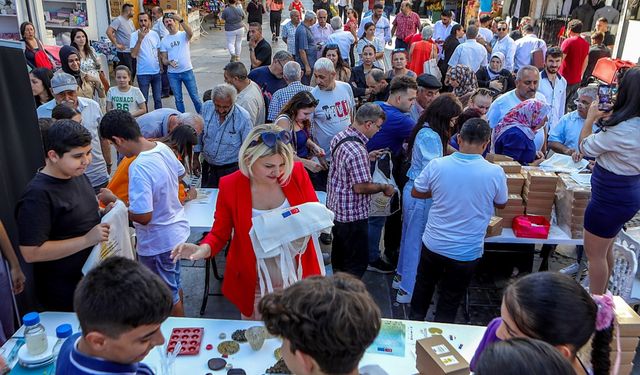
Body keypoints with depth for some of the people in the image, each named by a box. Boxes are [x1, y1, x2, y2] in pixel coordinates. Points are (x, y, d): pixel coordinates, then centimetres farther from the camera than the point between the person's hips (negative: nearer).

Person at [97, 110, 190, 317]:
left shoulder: (139, 167, -31)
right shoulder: (163, 147, -6)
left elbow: (143, 216, -29)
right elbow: (180, 173, 14)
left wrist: (113, 200, -16)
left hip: (158, 243, -9)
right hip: (177, 230, 9)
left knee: (167, 296, 14)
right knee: (173, 286, 28)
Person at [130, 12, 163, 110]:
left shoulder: (155, 34, 4)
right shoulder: (135, 35, -8)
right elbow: (133, 54, -18)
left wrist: (161, 67, 10)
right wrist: (140, 39, -23)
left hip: (156, 72, 3)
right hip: (143, 73, -3)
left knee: (158, 99, 12)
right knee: (144, 100, 6)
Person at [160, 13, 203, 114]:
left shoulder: (183, 35, -3)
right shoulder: (164, 41, 5)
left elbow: (190, 33, -28)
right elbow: (163, 59, 5)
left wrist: (181, 20, -43)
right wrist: (169, 62, -19)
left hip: (187, 71, -3)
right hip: (172, 74, 3)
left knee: (195, 97, 3)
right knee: (178, 99, 10)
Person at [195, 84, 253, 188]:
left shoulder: (243, 117, -19)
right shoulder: (206, 107, -9)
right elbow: (199, 134, 7)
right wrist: (196, 158, 11)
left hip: (231, 169, -4)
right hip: (208, 166, 4)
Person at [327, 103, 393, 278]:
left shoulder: (339, 136, 0)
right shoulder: (357, 151, -29)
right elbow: (360, 187, -26)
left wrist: (367, 157, 9)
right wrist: (384, 187, -11)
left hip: (335, 208, 10)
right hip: (352, 216, -10)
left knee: (339, 254, 26)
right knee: (358, 263, 4)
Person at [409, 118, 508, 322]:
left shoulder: (437, 165, -15)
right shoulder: (495, 173, -17)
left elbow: (416, 192, 1)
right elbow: (501, 204, 2)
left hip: (433, 244, 2)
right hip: (466, 252, -2)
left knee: (423, 287, 26)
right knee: (450, 302, 16)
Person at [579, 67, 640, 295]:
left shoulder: (620, 130, -28)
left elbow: (585, 148, -12)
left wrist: (590, 119, 0)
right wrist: (608, 119, 8)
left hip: (609, 198, -9)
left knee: (594, 253, 7)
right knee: (606, 249, 24)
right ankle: (600, 295, 41)